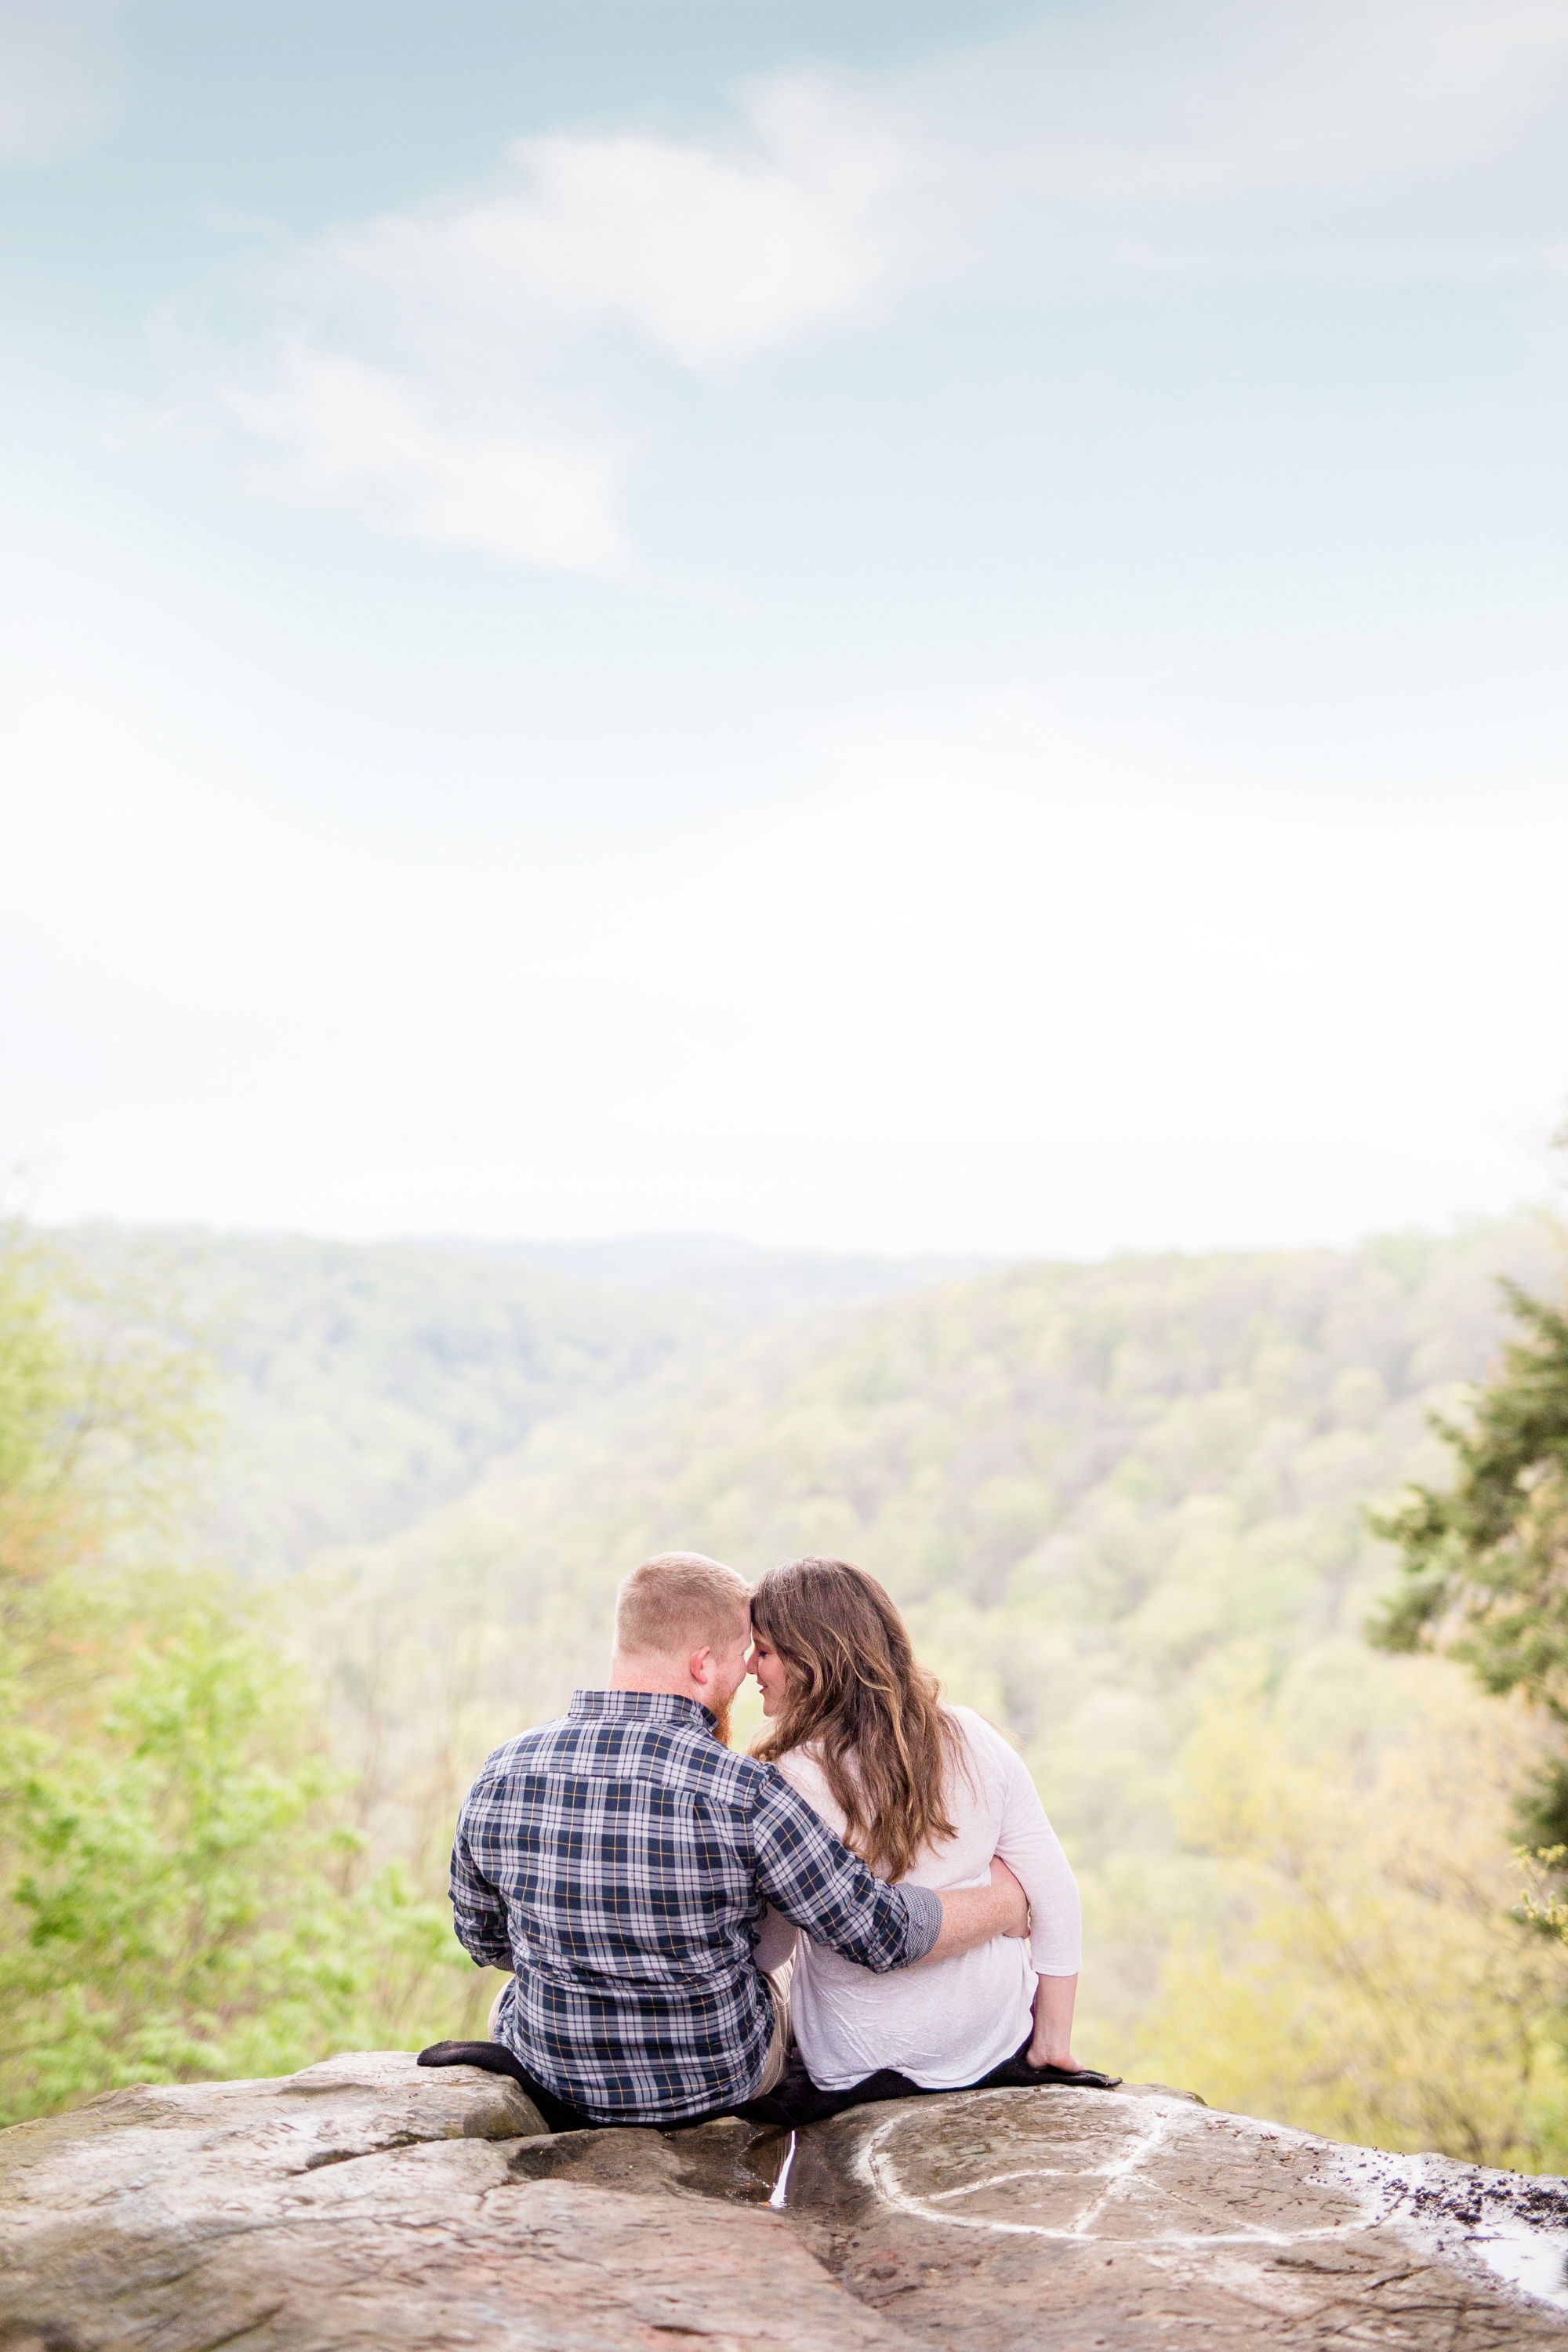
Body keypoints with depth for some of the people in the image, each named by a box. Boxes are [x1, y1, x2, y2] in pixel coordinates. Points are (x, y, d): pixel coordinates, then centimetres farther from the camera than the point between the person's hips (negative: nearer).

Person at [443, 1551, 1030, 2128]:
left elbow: (484, 1937, 0)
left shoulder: (502, 1774, -17)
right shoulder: (744, 1794, -29)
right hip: (714, 2083, -2)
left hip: (550, 2080, 2)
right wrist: (1007, 1899, -5)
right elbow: (881, 1937, -22)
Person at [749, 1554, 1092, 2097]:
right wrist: (1053, 2042, 4)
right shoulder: (973, 1739, -8)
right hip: (999, 2042, 2)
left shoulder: (786, 1783, -20)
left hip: (857, 2070, -2)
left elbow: (766, 1953, -9)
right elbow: (1055, 1893, -5)